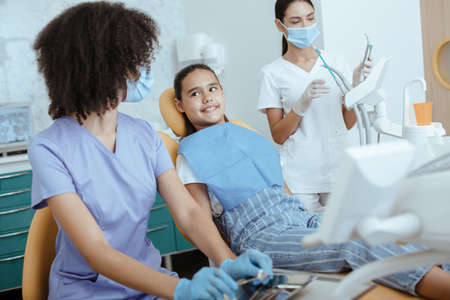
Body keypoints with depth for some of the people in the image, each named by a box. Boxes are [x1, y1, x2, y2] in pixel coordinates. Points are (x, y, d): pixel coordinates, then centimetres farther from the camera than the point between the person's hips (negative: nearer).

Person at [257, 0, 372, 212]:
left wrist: (356, 87, -6)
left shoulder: (335, 63, 8)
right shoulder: (272, 73, 0)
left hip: (338, 169, 3)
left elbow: (348, 123, 8)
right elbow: (278, 136, -3)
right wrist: (302, 103, -17)